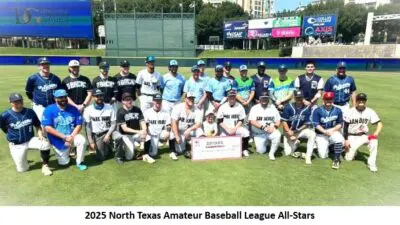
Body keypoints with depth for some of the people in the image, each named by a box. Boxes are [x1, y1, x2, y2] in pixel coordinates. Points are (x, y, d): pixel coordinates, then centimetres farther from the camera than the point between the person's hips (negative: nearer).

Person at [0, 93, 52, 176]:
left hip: (30, 140, 1)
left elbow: (37, 125, 2)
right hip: (16, 145, -1)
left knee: (45, 144, -31)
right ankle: (19, 158, 40)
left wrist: (40, 135, -12)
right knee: (22, 169, 4)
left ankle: (45, 165, -11)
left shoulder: (30, 112, -6)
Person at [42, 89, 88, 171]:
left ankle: (79, 162, -9)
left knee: (82, 140, -30)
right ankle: (64, 153, 39)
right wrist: (64, 137, -21)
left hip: (72, 136, 1)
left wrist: (71, 136, -20)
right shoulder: (49, 110, -11)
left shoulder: (73, 109, -4)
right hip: (58, 141, -1)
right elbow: (47, 128, -17)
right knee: (63, 162, 2)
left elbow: (79, 125, -4)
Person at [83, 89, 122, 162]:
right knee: (101, 157, -4)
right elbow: (87, 127, -4)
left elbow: (114, 124, -3)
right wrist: (91, 141, -9)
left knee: (118, 137, -33)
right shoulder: (88, 110, -5)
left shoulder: (110, 108, -3)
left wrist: (108, 134, -19)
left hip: (108, 131, 0)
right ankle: (107, 148, 30)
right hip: (97, 135, 0)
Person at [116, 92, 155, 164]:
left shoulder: (137, 109, 5)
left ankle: (145, 155, -7)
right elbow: (124, 128, -16)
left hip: (137, 133, 4)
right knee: (130, 156, -18)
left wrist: (144, 131, -21)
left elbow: (142, 122, 1)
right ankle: (119, 151, 13)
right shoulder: (120, 112, -10)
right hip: (126, 135, -4)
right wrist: (138, 132, -26)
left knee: (148, 138, -27)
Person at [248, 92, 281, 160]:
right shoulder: (254, 108, -2)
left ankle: (271, 153, -13)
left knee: (277, 135, -32)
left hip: (271, 131, 1)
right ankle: (265, 142, 24)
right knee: (261, 151, -11)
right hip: (258, 134, -1)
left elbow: (278, 121, 4)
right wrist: (263, 127, -25)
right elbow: (252, 121, -15)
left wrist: (275, 127, -18)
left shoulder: (273, 108, 6)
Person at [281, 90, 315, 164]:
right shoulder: (288, 107, -12)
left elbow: (307, 124, -6)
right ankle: (296, 143, 26)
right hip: (289, 131, 0)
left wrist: (297, 131, -14)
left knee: (312, 134, -31)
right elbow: (284, 121, -11)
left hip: (301, 130, 1)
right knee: (288, 152, -7)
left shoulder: (307, 108, -10)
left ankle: (308, 156, -19)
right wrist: (289, 132, -20)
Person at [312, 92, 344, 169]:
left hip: (334, 132, 1)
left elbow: (340, 124, 1)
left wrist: (332, 130, -16)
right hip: (321, 134, -1)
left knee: (339, 139, -35)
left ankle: (336, 159, -15)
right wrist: (325, 131, -21)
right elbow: (316, 125, -10)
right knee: (323, 155, -12)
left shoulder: (338, 110, -1)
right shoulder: (317, 110, -8)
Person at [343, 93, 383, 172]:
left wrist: (376, 133, -27)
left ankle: (372, 163, -17)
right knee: (348, 158, -6)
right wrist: (346, 140, -7)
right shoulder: (350, 112, -9)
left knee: (374, 140, -33)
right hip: (352, 137, -1)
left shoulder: (370, 112, -7)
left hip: (364, 136, 1)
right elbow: (345, 127, -3)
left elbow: (379, 123, -8)